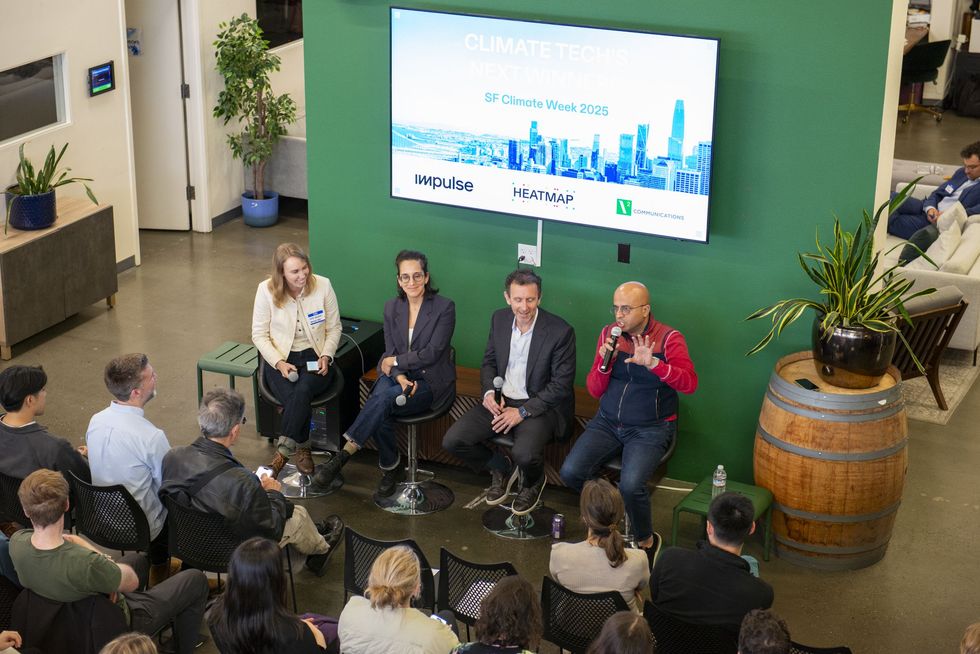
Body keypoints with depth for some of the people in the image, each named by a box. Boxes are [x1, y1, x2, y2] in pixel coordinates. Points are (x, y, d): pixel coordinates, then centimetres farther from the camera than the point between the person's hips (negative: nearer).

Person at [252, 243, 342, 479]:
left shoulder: (322, 286, -5)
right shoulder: (266, 290, -7)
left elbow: (334, 328, 6)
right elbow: (259, 335, -1)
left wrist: (326, 356, -10)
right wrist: (279, 363, -15)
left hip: (315, 357, 0)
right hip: (280, 359, 0)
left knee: (303, 391, -33)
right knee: (295, 397, -32)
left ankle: (283, 452, -24)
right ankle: (302, 450, -15)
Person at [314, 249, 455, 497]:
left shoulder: (444, 307, -9)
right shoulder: (392, 307, 6)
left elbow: (432, 352, -14)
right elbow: (390, 352, 4)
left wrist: (395, 361, -8)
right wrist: (400, 377, -16)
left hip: (431, 381, -4)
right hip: (398, 376, 4)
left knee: (384, 398, -32)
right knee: (380, 413, -29)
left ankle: (344, 455, -28)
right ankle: (390, 468, -6)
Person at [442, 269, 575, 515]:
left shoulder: (560, 331, -16)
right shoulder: (499, 319, 1)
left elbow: (561, 385, -13)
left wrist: (523, 411, -18)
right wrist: (489, 392, -7)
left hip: (539, 405, -5)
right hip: (500, 400, 5)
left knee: (524, 454, -33)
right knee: (453, 441, -11)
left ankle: (533, 482, 7)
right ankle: (502, 469, 17)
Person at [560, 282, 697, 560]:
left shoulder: (669, 338, -8)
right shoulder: (609, 333, 4)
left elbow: (690, 383, -23)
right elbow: (594, 391, 6)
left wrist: (653, 363, -36)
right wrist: (604, 362, -14)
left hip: (650, 429, -4)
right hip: (607, 422, 4)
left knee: (630, 485, -29)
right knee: (570, 472, -18)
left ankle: (646, 540, 0)